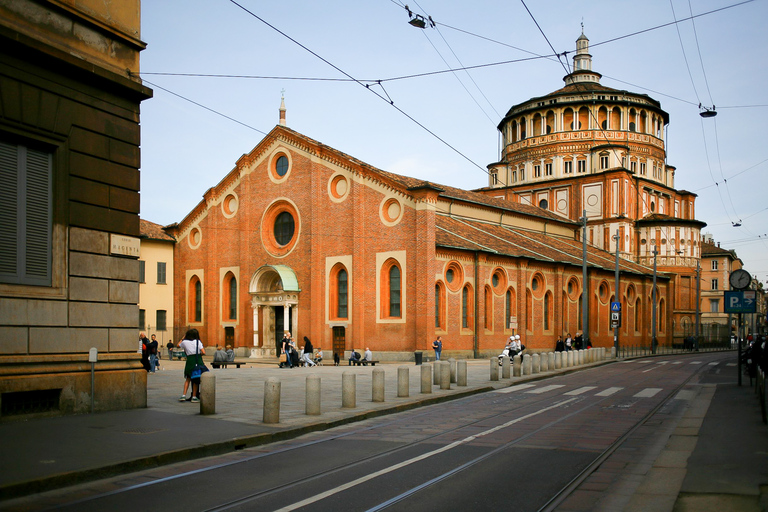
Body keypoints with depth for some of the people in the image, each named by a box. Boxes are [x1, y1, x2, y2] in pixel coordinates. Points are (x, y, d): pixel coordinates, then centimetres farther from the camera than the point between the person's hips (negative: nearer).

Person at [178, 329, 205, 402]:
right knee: (196, 379, 7)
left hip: (189, 360, 2)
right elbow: (203, 352, -8)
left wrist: (183, 337, 32)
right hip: (198, 361, -2)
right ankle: (194, 397, 10)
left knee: (188, 379, 16)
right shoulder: (198, 342, -2)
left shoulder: (184, 342, 4)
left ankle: (184, 395, 6)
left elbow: (178, 345, 27)